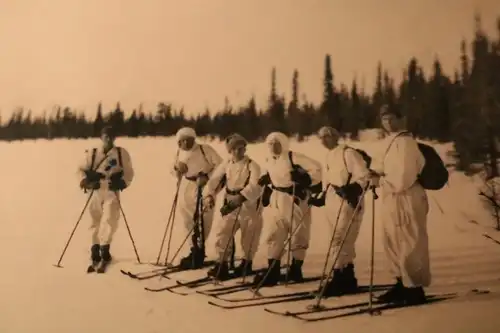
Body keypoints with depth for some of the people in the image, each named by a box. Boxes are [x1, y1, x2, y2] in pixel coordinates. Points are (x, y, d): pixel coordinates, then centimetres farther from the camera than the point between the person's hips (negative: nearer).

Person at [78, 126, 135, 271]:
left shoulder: (122, 153, 3)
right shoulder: (92, 153, 5)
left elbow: (129, 172, 6)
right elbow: (81, 169, 9)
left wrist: (122, 183, -12)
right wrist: (85, 181, -11)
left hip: (112, 191, -1)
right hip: (96, 191, 2)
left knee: (110, 219, -16)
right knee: (96, 221, 8)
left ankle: (104, 248, -7)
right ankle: (95, 249, 23)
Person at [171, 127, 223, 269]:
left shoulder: (205, 149, -9)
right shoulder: (180, 153, 10)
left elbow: (220, 165, -11)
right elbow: (175, 172, 18)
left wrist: (207, 176, -22)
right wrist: (177, 168, -5)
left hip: (203, 187, -7)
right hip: (186, 188, 7)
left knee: (201, 220, -8)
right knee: (189, 220, 12)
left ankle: (198, 254, 1)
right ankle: (196, 251, 26)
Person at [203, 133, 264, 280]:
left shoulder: (252, 166, -12)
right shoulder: (225, 165, 3)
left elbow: (254, 186, -27)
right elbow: (213, 181, -2)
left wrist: (240, 197, -42)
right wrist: (209, 195, -21)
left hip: (249, 206, -4)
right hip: (230, 204, 4)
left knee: (248, 238, 8)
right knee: (223, 233, -2)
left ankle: (246, 264, 29)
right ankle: (222, 265, 7)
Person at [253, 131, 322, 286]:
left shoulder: (294, 157, -14)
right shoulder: (268, 161, 8)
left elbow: (317, 168, -16)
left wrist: (305, 180, -23)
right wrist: (265, 180, 9)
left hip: (296, 200, -6)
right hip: (278, 202, 6)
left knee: (298, 235, 4)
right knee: (275, 235, 3)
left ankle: (296, 269, 18)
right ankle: (272, 272, 5)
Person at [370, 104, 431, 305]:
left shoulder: (405, 142, -16)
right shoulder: (391, 142, 16)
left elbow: (402, 178, -22)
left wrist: (380, 181, -12)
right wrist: (379, 175, 7)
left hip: (407, 200, -11)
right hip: (393, 200, 11)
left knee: (410, 246, -3)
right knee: (393, 243, 16)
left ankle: (415, 289, 6)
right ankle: (402, 284, 28)